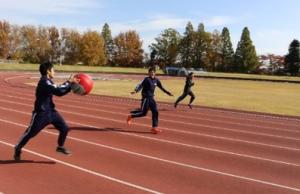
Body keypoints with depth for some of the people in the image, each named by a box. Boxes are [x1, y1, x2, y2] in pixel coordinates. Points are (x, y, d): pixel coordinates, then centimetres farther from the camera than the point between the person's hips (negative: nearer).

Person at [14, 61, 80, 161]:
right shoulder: (44, 82, -21)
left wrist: (71, 85, 3)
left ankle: (60, 147, 24)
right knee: (30, 133, 6)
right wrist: (69, 82, -20)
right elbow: (58, 91, -30)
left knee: (64, 128, 4)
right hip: (41, 113, -9)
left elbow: (60, 92, 13)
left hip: (51, 111, 9)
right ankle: (18, 149, 28)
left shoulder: (48, 82, 10)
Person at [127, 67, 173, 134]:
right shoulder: (146, 79, -9)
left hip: (151, 98, 6)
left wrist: (168, 93, 23)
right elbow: (140, 85, -18)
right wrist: (135, 91, -35)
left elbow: (161, 88, 20)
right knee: (143, 113, -6)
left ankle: (154, 127, 8)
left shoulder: (156, 80, 9)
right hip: (146, 98, -6)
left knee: (155, 112, 1)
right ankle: (131, 116, 17)